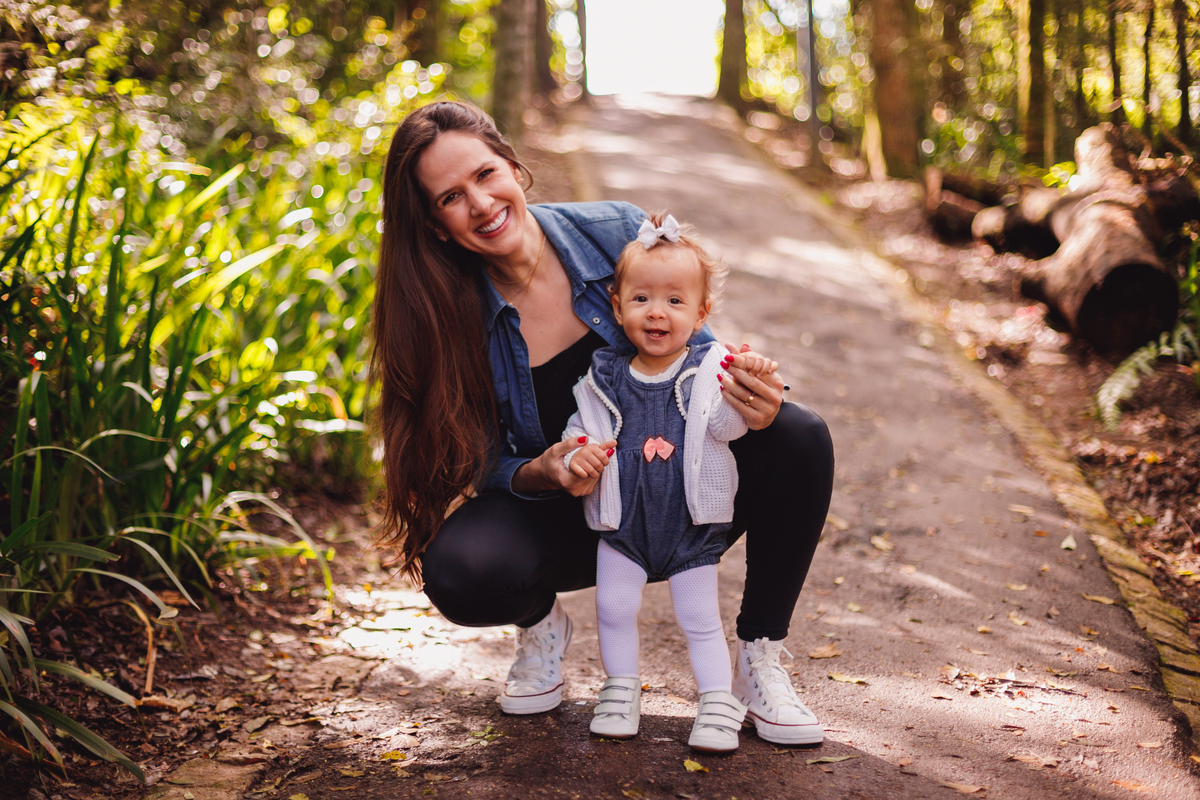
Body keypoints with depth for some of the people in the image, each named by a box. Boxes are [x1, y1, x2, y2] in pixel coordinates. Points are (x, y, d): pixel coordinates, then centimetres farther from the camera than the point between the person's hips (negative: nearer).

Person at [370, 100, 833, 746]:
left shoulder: (617, 233, -14)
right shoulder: (444, 313, -14)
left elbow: (695, 346, -4)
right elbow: (486, 465, -8)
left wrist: (748, 396, -28)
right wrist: (539, 475, -33)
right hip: (561, 519, -1)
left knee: (798, 438, -26)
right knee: (460, 571, -33)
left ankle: (760, 657, -4)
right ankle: (540, 624, 8)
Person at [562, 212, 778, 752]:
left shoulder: (710, 371, -6)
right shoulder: (605, 377, -1)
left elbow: (727, 424, -19)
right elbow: (582, 425, 7)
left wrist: (750, 381, -36)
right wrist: (578, 452, -15)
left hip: (691, 525, -2)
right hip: (623, 522, 2)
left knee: (699, 619, 5)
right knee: (614, 609, 5)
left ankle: (718, 705, 17)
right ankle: (621, 691, 25)